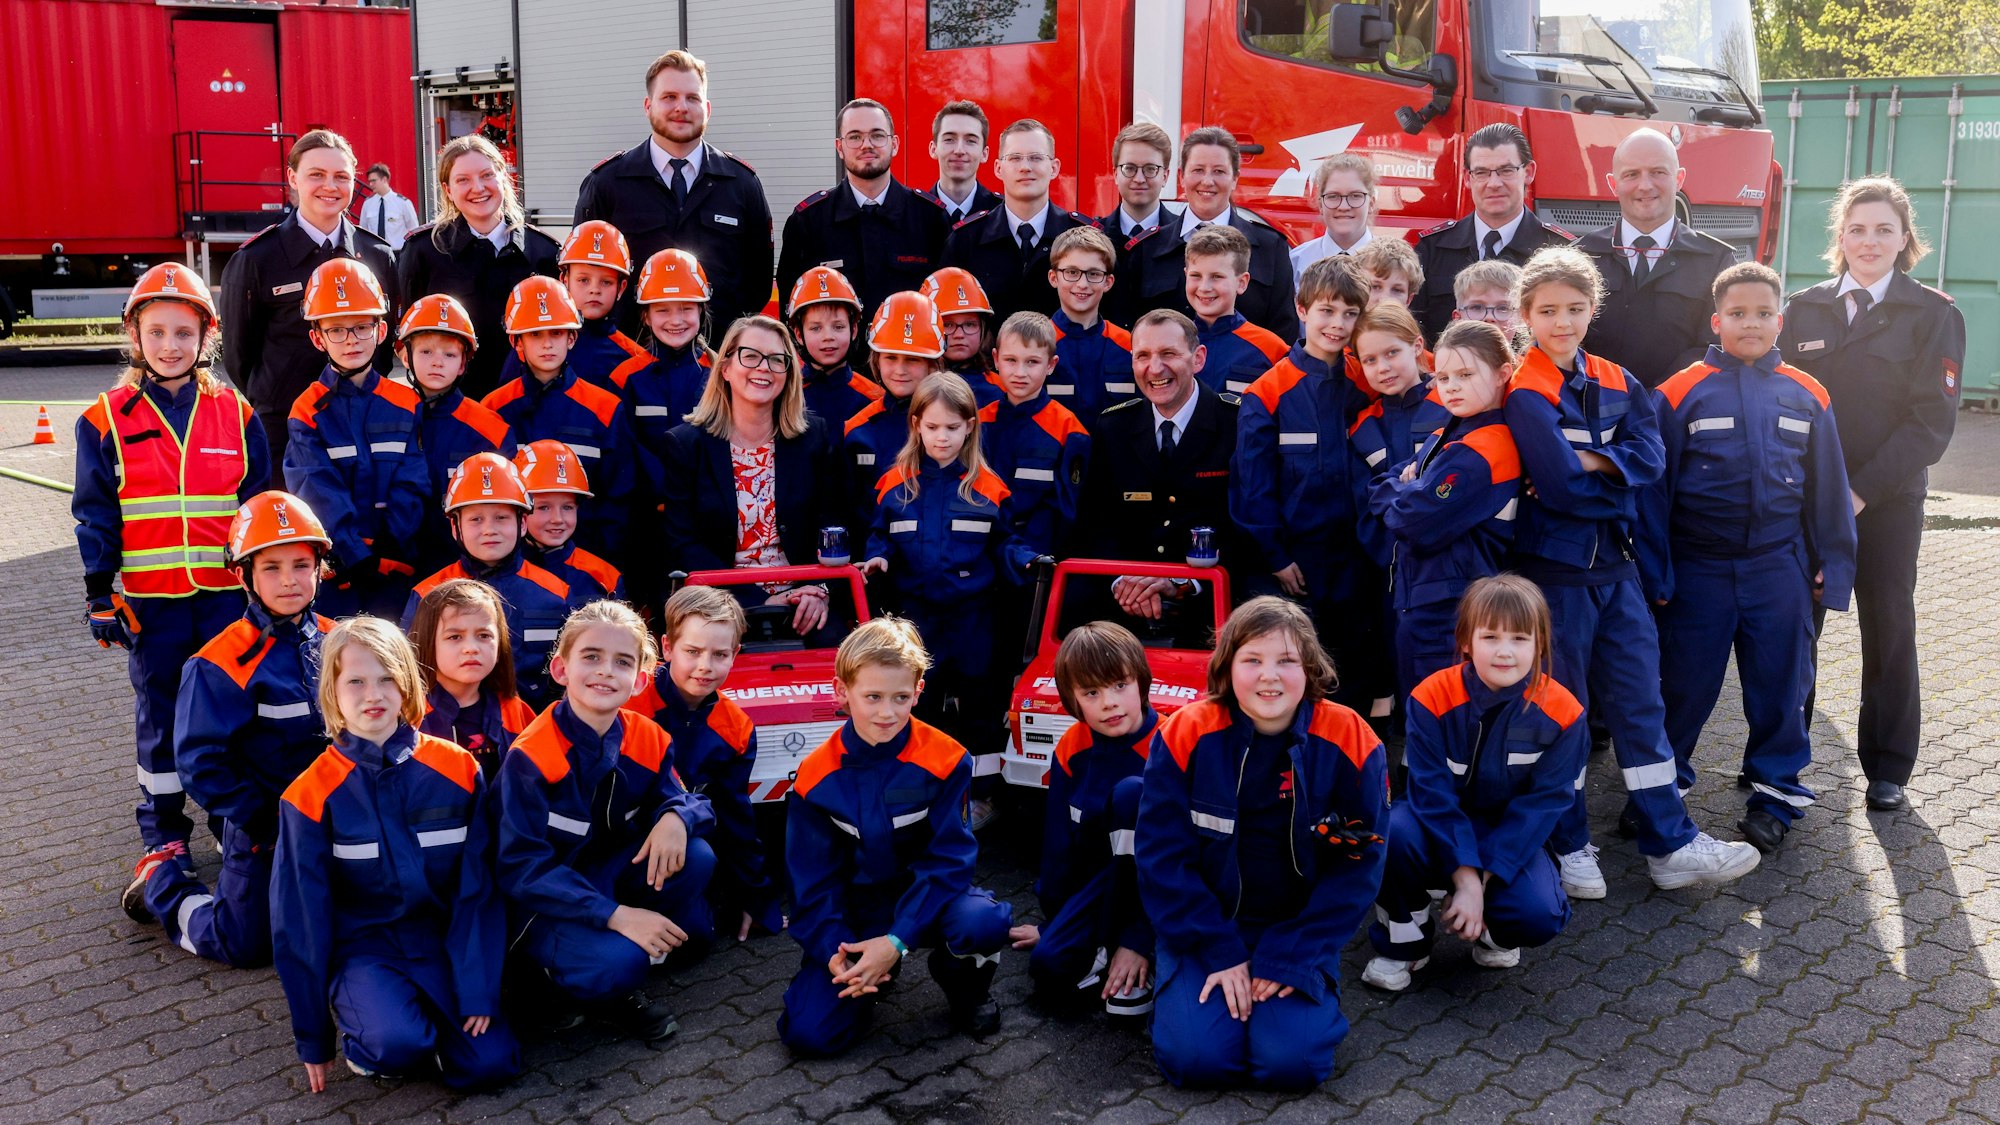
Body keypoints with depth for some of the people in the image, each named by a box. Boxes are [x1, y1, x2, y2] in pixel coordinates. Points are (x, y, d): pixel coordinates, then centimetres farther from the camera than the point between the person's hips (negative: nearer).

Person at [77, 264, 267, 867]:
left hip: (228, 592, 1)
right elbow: (95, 516, 1)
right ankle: (163, 831, 23)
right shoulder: (106, 421, -1)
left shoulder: (236, 414, 3)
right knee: (159, 713, 11)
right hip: (150, 598, 0)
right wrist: (99, 595, -2)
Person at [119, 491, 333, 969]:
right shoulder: (222, 664, -19)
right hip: (264, 824, -5)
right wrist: (263, 821, -18)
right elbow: (201, 762, -17)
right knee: (242, 945, 2)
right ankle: (162, 879, 28)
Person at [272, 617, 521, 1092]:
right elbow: (301, 917, -3)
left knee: (490, 1063, -17)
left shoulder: (458, 770, -5)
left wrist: (479, 991, -11)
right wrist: (313, 1035, 0)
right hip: (363, 948, -2)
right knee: (398, 1044, -31)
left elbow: (478, 891, -3)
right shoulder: (311, 794, -8)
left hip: (444, 943, 2)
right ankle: (362, 1033, 4)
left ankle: (429, 1020, 14)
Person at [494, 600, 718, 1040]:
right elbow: (522, 867, -23)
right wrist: (615, 916, -32)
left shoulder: (649, 739, -6)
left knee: (696, 858, -19)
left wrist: (677, 816, -26)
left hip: (610, 878, 6)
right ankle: (552, 982, 2)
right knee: (616, 962, -33)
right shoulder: (530, 756, -22)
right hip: (541, 903, -6)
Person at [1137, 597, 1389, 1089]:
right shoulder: (1186, 734, -13)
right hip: (1203, 928, 0)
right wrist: (1220, 954, -15)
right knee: (1195, 1055, -20)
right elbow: (1163, 858, -10)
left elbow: (1357, 866, -9)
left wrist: (1292, 958, -15)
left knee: (1292, 1061, -20)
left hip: (1298, 931, 0)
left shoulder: (1349, 741, -13)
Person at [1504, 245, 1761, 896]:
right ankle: (1569, 846, 18)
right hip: (1555, 568, -6)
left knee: (1640, 702, 8)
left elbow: (1650, 455, -5)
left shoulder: (1616, 383, 9)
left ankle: (1670, 845, 15)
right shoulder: (1525, 393, -11)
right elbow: (1559, 484, -21)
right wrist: (1620, 479, -7)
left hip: (1617, 565, 6)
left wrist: (1591, 459, -19)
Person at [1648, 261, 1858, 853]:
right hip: (1698, 568, -2)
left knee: (1780, 683, 8)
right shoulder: (1682, 393, -5)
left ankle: (1776, 793, 23)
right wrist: (1654, 570, -6)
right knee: (1685, 683, 7)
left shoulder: (1807, 396, 4)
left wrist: (1833, 566, 7)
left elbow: (1828, 487, 9)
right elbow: (1655, 486, -4)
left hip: (1778, 566, 2)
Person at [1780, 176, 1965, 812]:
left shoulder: (1933, 315, -2)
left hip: (1888, 499, -2)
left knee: (1888, 631, 7)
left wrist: (1862, 490, -15)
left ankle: (1887, 769, 19)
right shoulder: (1803, 310, 7)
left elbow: (1931, 420, -8)